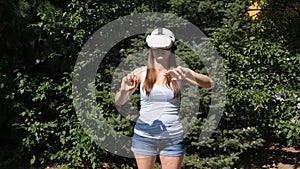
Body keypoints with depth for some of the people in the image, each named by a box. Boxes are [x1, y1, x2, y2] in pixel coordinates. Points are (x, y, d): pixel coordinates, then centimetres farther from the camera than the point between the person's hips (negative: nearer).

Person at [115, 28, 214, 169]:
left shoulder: (179, 72, 0)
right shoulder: (141, 73, 1)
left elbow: (209, 84, -14)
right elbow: (119, 101, -4)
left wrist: (188, 75, -34)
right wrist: (123, 91, -28)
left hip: (172, 137, 0)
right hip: (144, 135, 1)